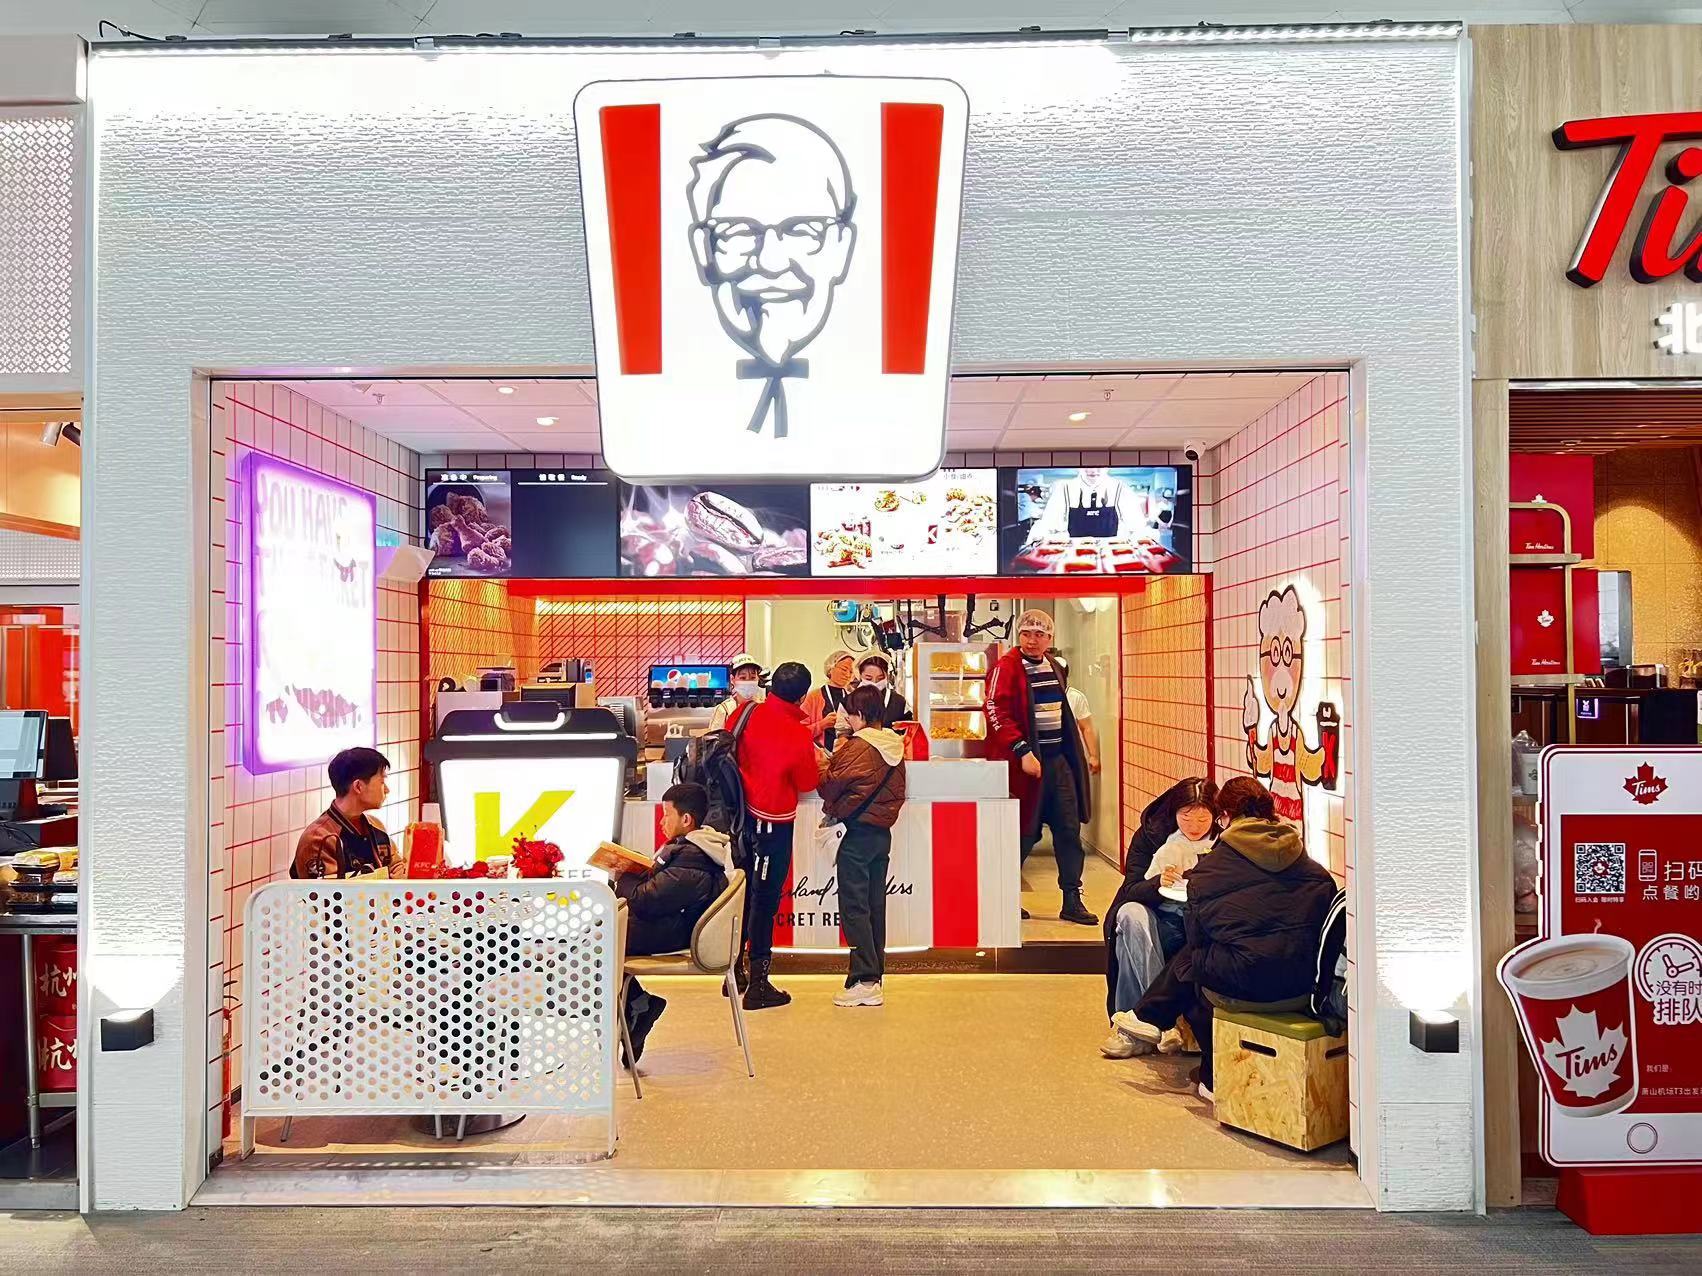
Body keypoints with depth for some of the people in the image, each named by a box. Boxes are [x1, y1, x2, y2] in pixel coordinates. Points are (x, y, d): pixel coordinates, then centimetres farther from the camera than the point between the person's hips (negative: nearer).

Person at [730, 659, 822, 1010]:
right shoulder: (799, 735, -19)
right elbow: (807, 783, -7)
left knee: (742, 891, 17)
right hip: (773, 823, -6)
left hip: (741, 815, 6)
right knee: (765, 899, 2)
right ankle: (758, 985, 8)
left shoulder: (745, 713, -5)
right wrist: (812, 760, 11)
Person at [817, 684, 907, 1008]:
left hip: (858, 833, -8)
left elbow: (831, 784, -14)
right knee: (875, 906, 12)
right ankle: (875, 975, 18)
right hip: (883, 833, 8)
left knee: (854, 908, -5)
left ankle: (864, 982, -7)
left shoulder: (858, 746, -14)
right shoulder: (895, 746, 10)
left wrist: (822, 763, 7)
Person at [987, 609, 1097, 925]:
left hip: (1059, 760, 7)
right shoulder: (1006, 668, -9)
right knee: (1025, 833, 1)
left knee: (1069, 830, 4)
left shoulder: (1054, 668, 14)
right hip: (1025, 761, -7)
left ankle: (1072, 901, 11)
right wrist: (1022, 750, -24)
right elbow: (996, 712, -19)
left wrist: (1071, 754, 20)